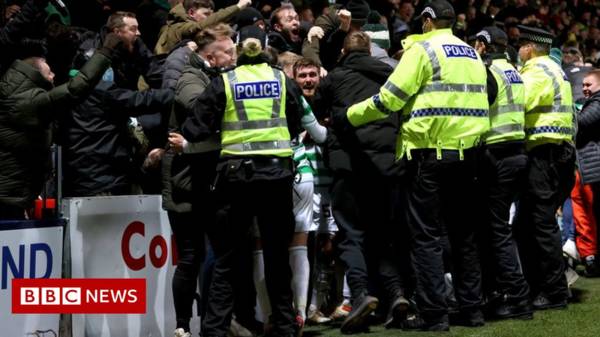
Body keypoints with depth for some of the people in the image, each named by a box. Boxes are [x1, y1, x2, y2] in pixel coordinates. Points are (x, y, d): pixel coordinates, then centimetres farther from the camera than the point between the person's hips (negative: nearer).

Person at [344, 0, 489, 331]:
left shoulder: (423, 49, -7)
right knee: (463, 233, 14)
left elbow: (390, 96, -11)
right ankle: (471, 308, 16)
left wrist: (350, 116, -1)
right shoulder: (472, 53, 16)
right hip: (466, 152, 7)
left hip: (430, 152, -7)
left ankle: (433, 313, -5)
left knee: (427, 236, -3)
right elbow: (474, 100, 16)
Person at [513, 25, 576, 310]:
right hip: (557, 154, 10)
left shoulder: (538, 71, -9)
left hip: (544, 155, -10)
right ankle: (534, 287, 17)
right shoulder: (551, 69, 23)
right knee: (524, 225, 13)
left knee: (542, 223, -7)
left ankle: (555, 293, -5)